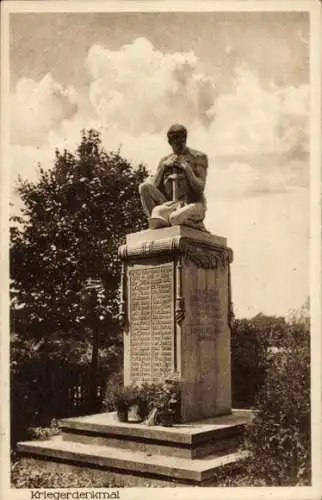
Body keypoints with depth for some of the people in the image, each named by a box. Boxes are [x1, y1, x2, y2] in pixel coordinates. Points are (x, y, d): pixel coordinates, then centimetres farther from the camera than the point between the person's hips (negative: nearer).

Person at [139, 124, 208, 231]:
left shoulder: (199, 157, 4)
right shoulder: (165, 161, 17)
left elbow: (200, 188, -7)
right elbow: (154, 188, 5)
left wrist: (187, 168, -16)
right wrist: (163, 167, -4)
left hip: (192, 207, -6)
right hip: (171, 207, 7)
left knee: (175, 217, -46)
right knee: (144, 187, -21)